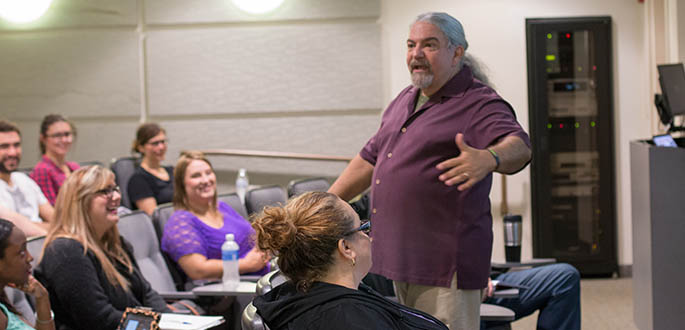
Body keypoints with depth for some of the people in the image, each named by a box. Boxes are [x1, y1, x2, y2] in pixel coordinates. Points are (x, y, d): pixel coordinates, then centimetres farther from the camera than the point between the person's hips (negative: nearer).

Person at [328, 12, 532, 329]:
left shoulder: (479, 104, -9)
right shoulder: (405, 101, 18)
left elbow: (519, 146, -27)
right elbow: (369, 158, 26)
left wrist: (488, 159, -50)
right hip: (399, 258, 8)